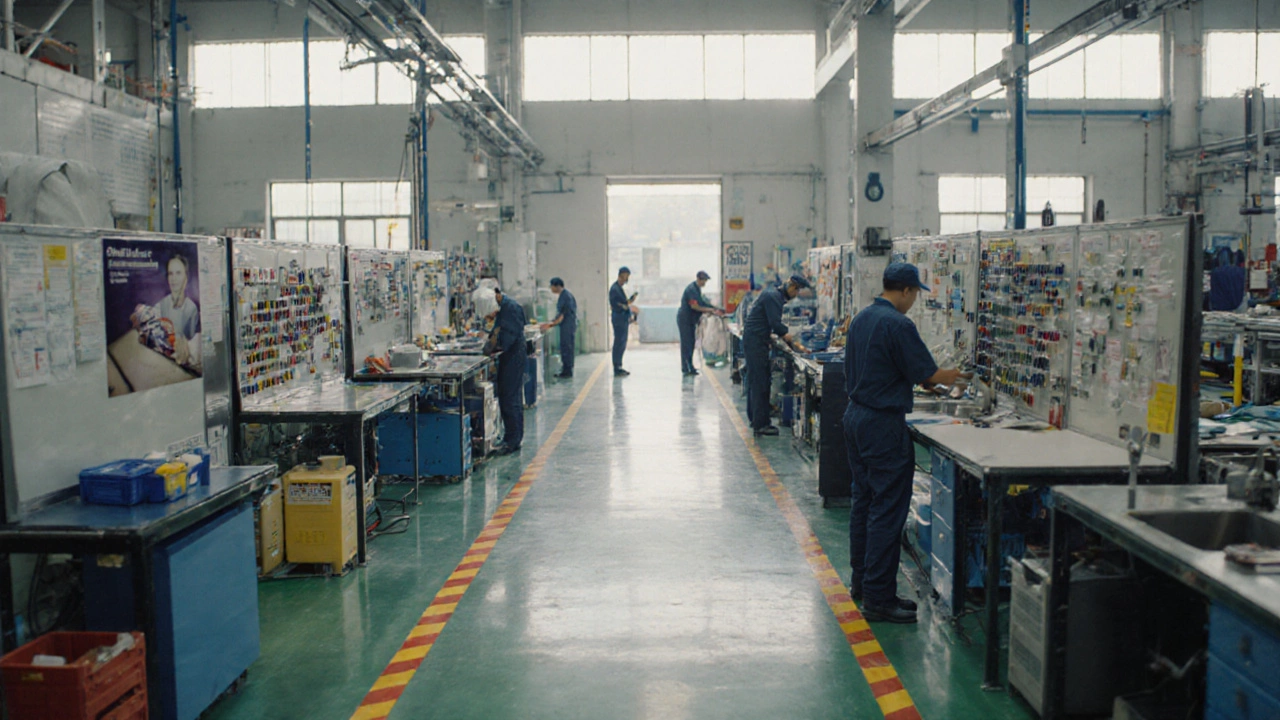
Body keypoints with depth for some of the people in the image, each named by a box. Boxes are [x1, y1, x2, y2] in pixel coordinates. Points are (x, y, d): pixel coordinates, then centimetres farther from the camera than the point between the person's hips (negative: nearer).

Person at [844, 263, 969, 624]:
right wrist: (949, 377, 8)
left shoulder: (861, 319, 10)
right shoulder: (897, 324, -18)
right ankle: (878, 599, 0)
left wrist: (927, 378, 23)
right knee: (887, 509, -4)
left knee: (864, 500, 18)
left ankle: (861, 580, 28)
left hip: (856, 415, 10)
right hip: (883, 423, -10)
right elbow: (927, 374, -14)